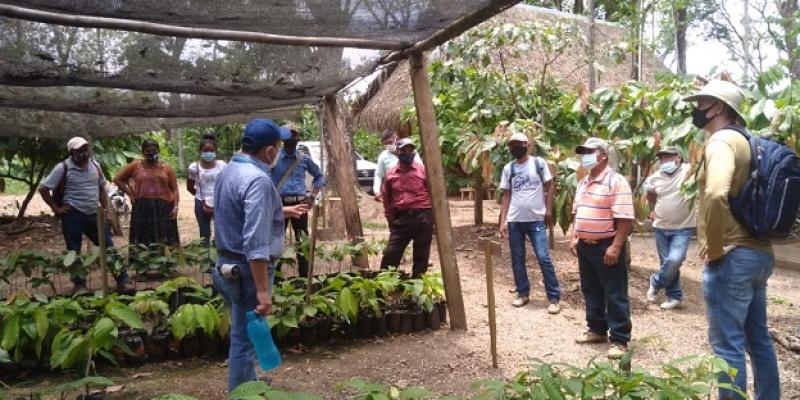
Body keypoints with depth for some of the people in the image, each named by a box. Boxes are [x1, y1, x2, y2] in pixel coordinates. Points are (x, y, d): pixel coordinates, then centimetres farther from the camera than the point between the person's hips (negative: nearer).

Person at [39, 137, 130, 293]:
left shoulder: (95, 165, 6)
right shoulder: (63, 168, -10)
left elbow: (101, 188, 16)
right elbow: (43, 188, -8)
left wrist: (106, 210, 9)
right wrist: (56, 208, -7)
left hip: (94, 214, 5)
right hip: (73, 216, -4)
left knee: (109, 247, 4)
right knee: (74, 252, 6)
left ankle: (122, 280, 10)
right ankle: (79, 284, 18)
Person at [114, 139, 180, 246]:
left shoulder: (166, 168, 8)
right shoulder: (135, 166, 7)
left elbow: (174, 189, 7)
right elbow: (117, 179, 14)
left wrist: (175, 206, -5)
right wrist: (130, 193, 6)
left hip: (163, 209, 0)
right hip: (142, 209, 0)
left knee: (164, 243, 0)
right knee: (142, 243, 1)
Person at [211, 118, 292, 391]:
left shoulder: (228, 171, 8)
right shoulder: (258, 179, -23)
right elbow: (256, 242, -29)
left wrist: (281, 211, 35)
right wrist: (262, 290, -27)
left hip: (228, 264, 10)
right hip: (247, 270, -10)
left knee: (243, 333, 23)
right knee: (246, 338, 4)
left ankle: (247, 384, 40)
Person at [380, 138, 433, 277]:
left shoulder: (423, 170, -3)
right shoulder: (390, 174, 5)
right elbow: (386, 198, 15)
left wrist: (431, 214, -1)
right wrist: (391, 218, 10)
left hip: (422, 217, -2)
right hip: (401, 218, 2)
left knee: (421, 255, 7)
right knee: (391, 253, 2)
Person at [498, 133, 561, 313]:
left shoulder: (539, 163, 0)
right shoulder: (508, 168, 7)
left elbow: (550, 186, 2)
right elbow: (506, 195, 8)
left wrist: (548, 210, -8)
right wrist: (503, 221, 2)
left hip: (536, 219, -3)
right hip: (514, 220, 3)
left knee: (544, 258, -6)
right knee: (517, 259, 9)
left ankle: (554, 298, 1)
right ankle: (522, 293, 22)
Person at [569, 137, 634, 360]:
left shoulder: (616, 181, -15)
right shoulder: (583, 183, 12)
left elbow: (624, 218, -19)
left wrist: (616, 246, -23)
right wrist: (574, 238, 12)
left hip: (606, 246, -8)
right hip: (585, 246, 8)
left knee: (615, 295, 0)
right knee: (591, 291, 17)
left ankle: (619, 340, 8)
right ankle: (597, 330, 32)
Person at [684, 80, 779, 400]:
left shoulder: (721, 141, -15)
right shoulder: (742, 140, 15)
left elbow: (716, 195, -33)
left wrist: (713, 247, -22)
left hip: (732, 257, -10)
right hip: (759, 252, 10)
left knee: (727, 343, -1)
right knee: (758, 338, 19)